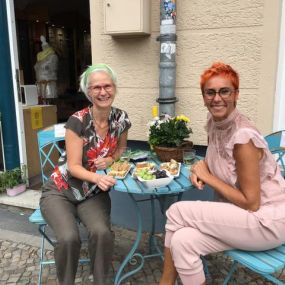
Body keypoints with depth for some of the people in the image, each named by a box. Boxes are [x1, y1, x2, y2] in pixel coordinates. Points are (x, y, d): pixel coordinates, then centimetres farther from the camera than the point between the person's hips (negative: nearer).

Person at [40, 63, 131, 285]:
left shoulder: (121, 118, -7)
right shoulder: (77, 121, -20)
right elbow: (74, 166, -19)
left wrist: (112, 159, -10)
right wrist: (97, 177, -40)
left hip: (94, 193, 3)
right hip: (61, 191, -2)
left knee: (102, 233, -26)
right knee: (69, 238, -27)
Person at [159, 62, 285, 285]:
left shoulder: (243, 137, -25)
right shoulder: (213, 123, -1)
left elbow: (251, 203, -21)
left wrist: (207, 177, -15)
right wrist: (200, 169, -6)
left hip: (266, 220, -7)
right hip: (238, 213, 7)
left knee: (177, 212, -17)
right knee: (183, 240, -17)